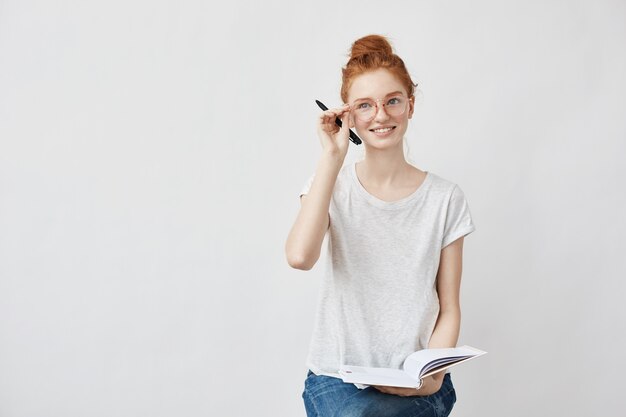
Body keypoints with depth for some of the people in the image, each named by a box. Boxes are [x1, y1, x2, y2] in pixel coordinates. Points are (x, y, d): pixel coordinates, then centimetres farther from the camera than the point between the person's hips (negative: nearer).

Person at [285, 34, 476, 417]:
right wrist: (332, 158, -16)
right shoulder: (333, 185, 2)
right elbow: (300, 256, -21)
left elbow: (449, 309, 5)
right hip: (338, 376, 1)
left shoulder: (446, 198, 2)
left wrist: (433, 373, -14)